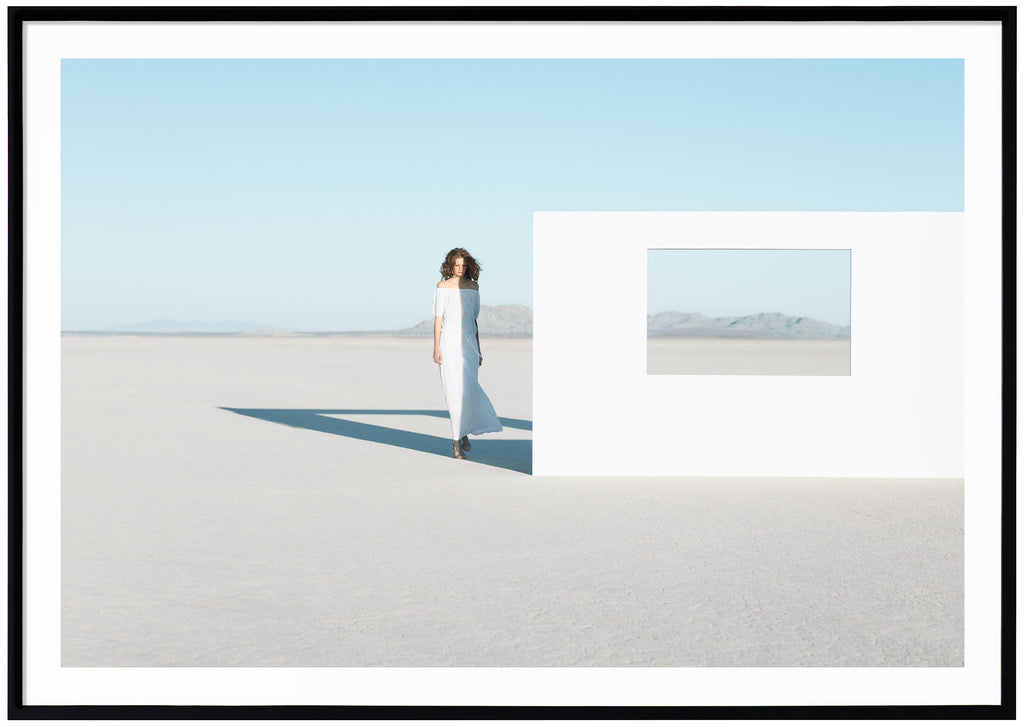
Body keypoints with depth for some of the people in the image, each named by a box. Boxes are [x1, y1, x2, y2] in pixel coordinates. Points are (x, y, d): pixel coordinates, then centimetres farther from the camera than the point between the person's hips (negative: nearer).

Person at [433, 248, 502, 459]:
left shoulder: (473, 287, 12)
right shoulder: (443, 286, 3)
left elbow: (474, 320, 15)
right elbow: (438, 318, 0)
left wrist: (478, 350, 13)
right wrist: (436, 348, -8)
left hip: (468, 342, 3)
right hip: (449, 341, -3)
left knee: (468, 390, -6)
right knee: (454, 390, -7)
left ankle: (462, 434, 14)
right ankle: (458, 440, -2)